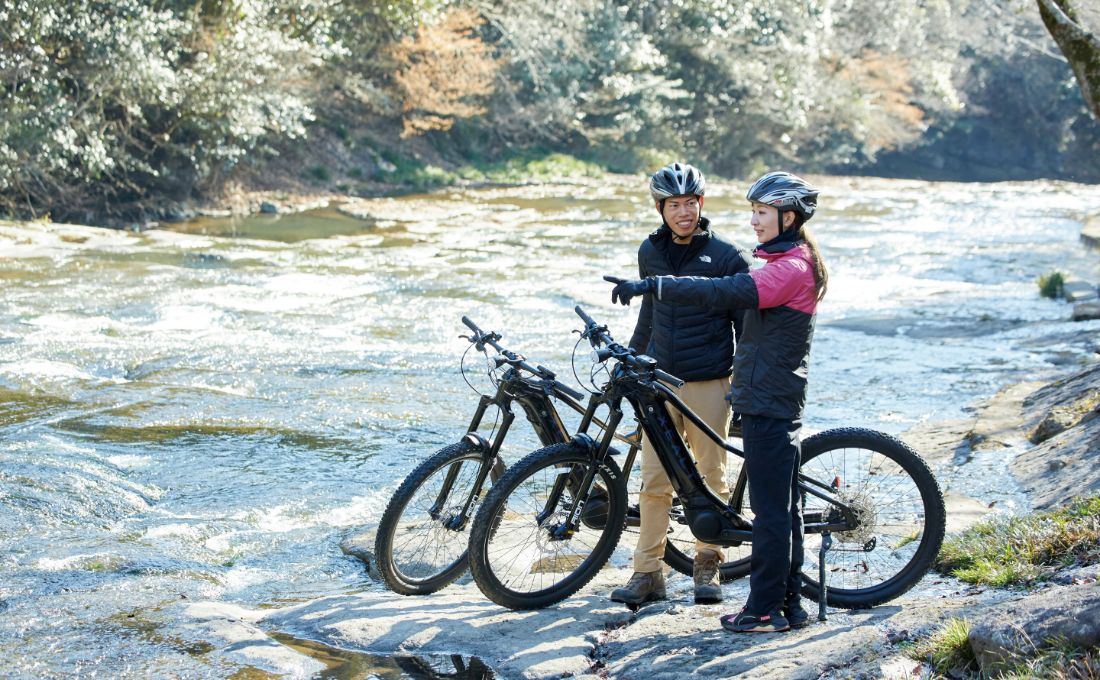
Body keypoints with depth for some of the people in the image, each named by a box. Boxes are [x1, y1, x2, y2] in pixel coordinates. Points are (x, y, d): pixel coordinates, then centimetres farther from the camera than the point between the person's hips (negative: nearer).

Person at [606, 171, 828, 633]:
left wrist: (651, 286, -30)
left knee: (771, 510, -4)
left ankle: (765, 610, 2)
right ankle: (789, 604, 21)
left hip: (769, 403, -11)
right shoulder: (789, 262, 16)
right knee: (782, 508, 14)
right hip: (772, 400, 11)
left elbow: (724, 294, -28)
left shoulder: (790, 268, -17)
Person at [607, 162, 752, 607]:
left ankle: (707, 566, 19)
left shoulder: (726, 256, -4)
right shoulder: (651, 252, 8)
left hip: (708, 385, -3)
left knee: (711, 479, 5)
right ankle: (647, 573, 8)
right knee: (654, 481, 2)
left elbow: (746, 321, 0)